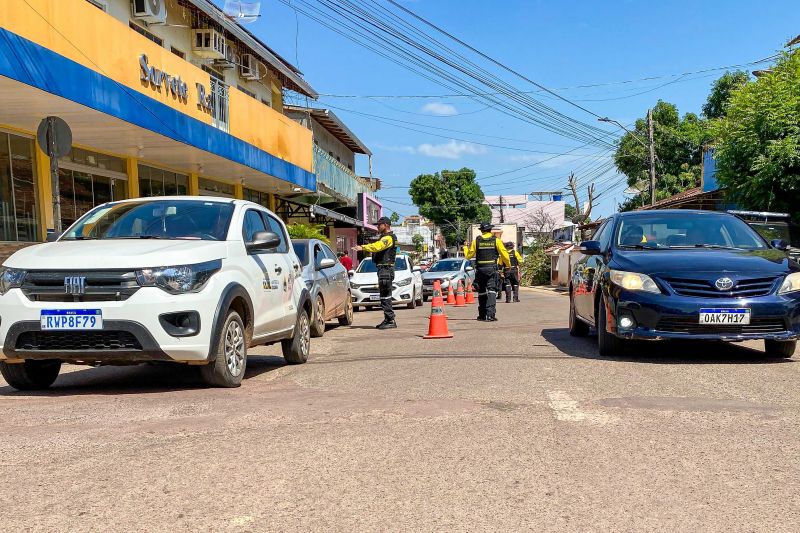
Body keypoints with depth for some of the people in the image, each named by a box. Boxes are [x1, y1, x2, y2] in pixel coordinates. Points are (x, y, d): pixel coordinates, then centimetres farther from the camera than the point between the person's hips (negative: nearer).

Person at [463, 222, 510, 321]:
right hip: (492, 268, -2)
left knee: (482, 292, 13)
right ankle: (490, 315, -17)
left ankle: (482, 315, 20)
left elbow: (468, 255, 9)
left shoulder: (476, 241, 3)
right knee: (492, 291, -5)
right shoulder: (496, 241, 0)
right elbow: (504, 255, 1)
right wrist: (508, 265, 18)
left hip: (480, 269, 2)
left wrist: (465, 248, 29)